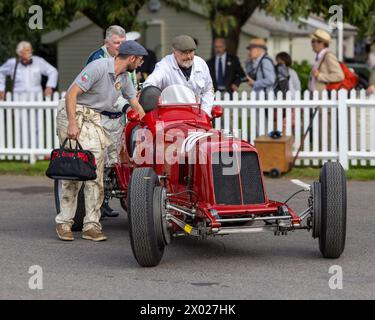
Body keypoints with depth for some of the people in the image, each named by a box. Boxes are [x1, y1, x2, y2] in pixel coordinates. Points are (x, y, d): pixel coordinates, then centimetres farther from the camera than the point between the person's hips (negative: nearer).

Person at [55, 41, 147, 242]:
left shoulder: (124, 78, 10)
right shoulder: (98, 67, -16)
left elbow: (136, 105, 23)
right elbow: (72, 93, -19)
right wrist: (72, 124, -26)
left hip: (93, 119, 7)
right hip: (73, 113, -7)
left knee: (95, 171, -4)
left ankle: (91, 225, -3)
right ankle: (64, 222, -3)